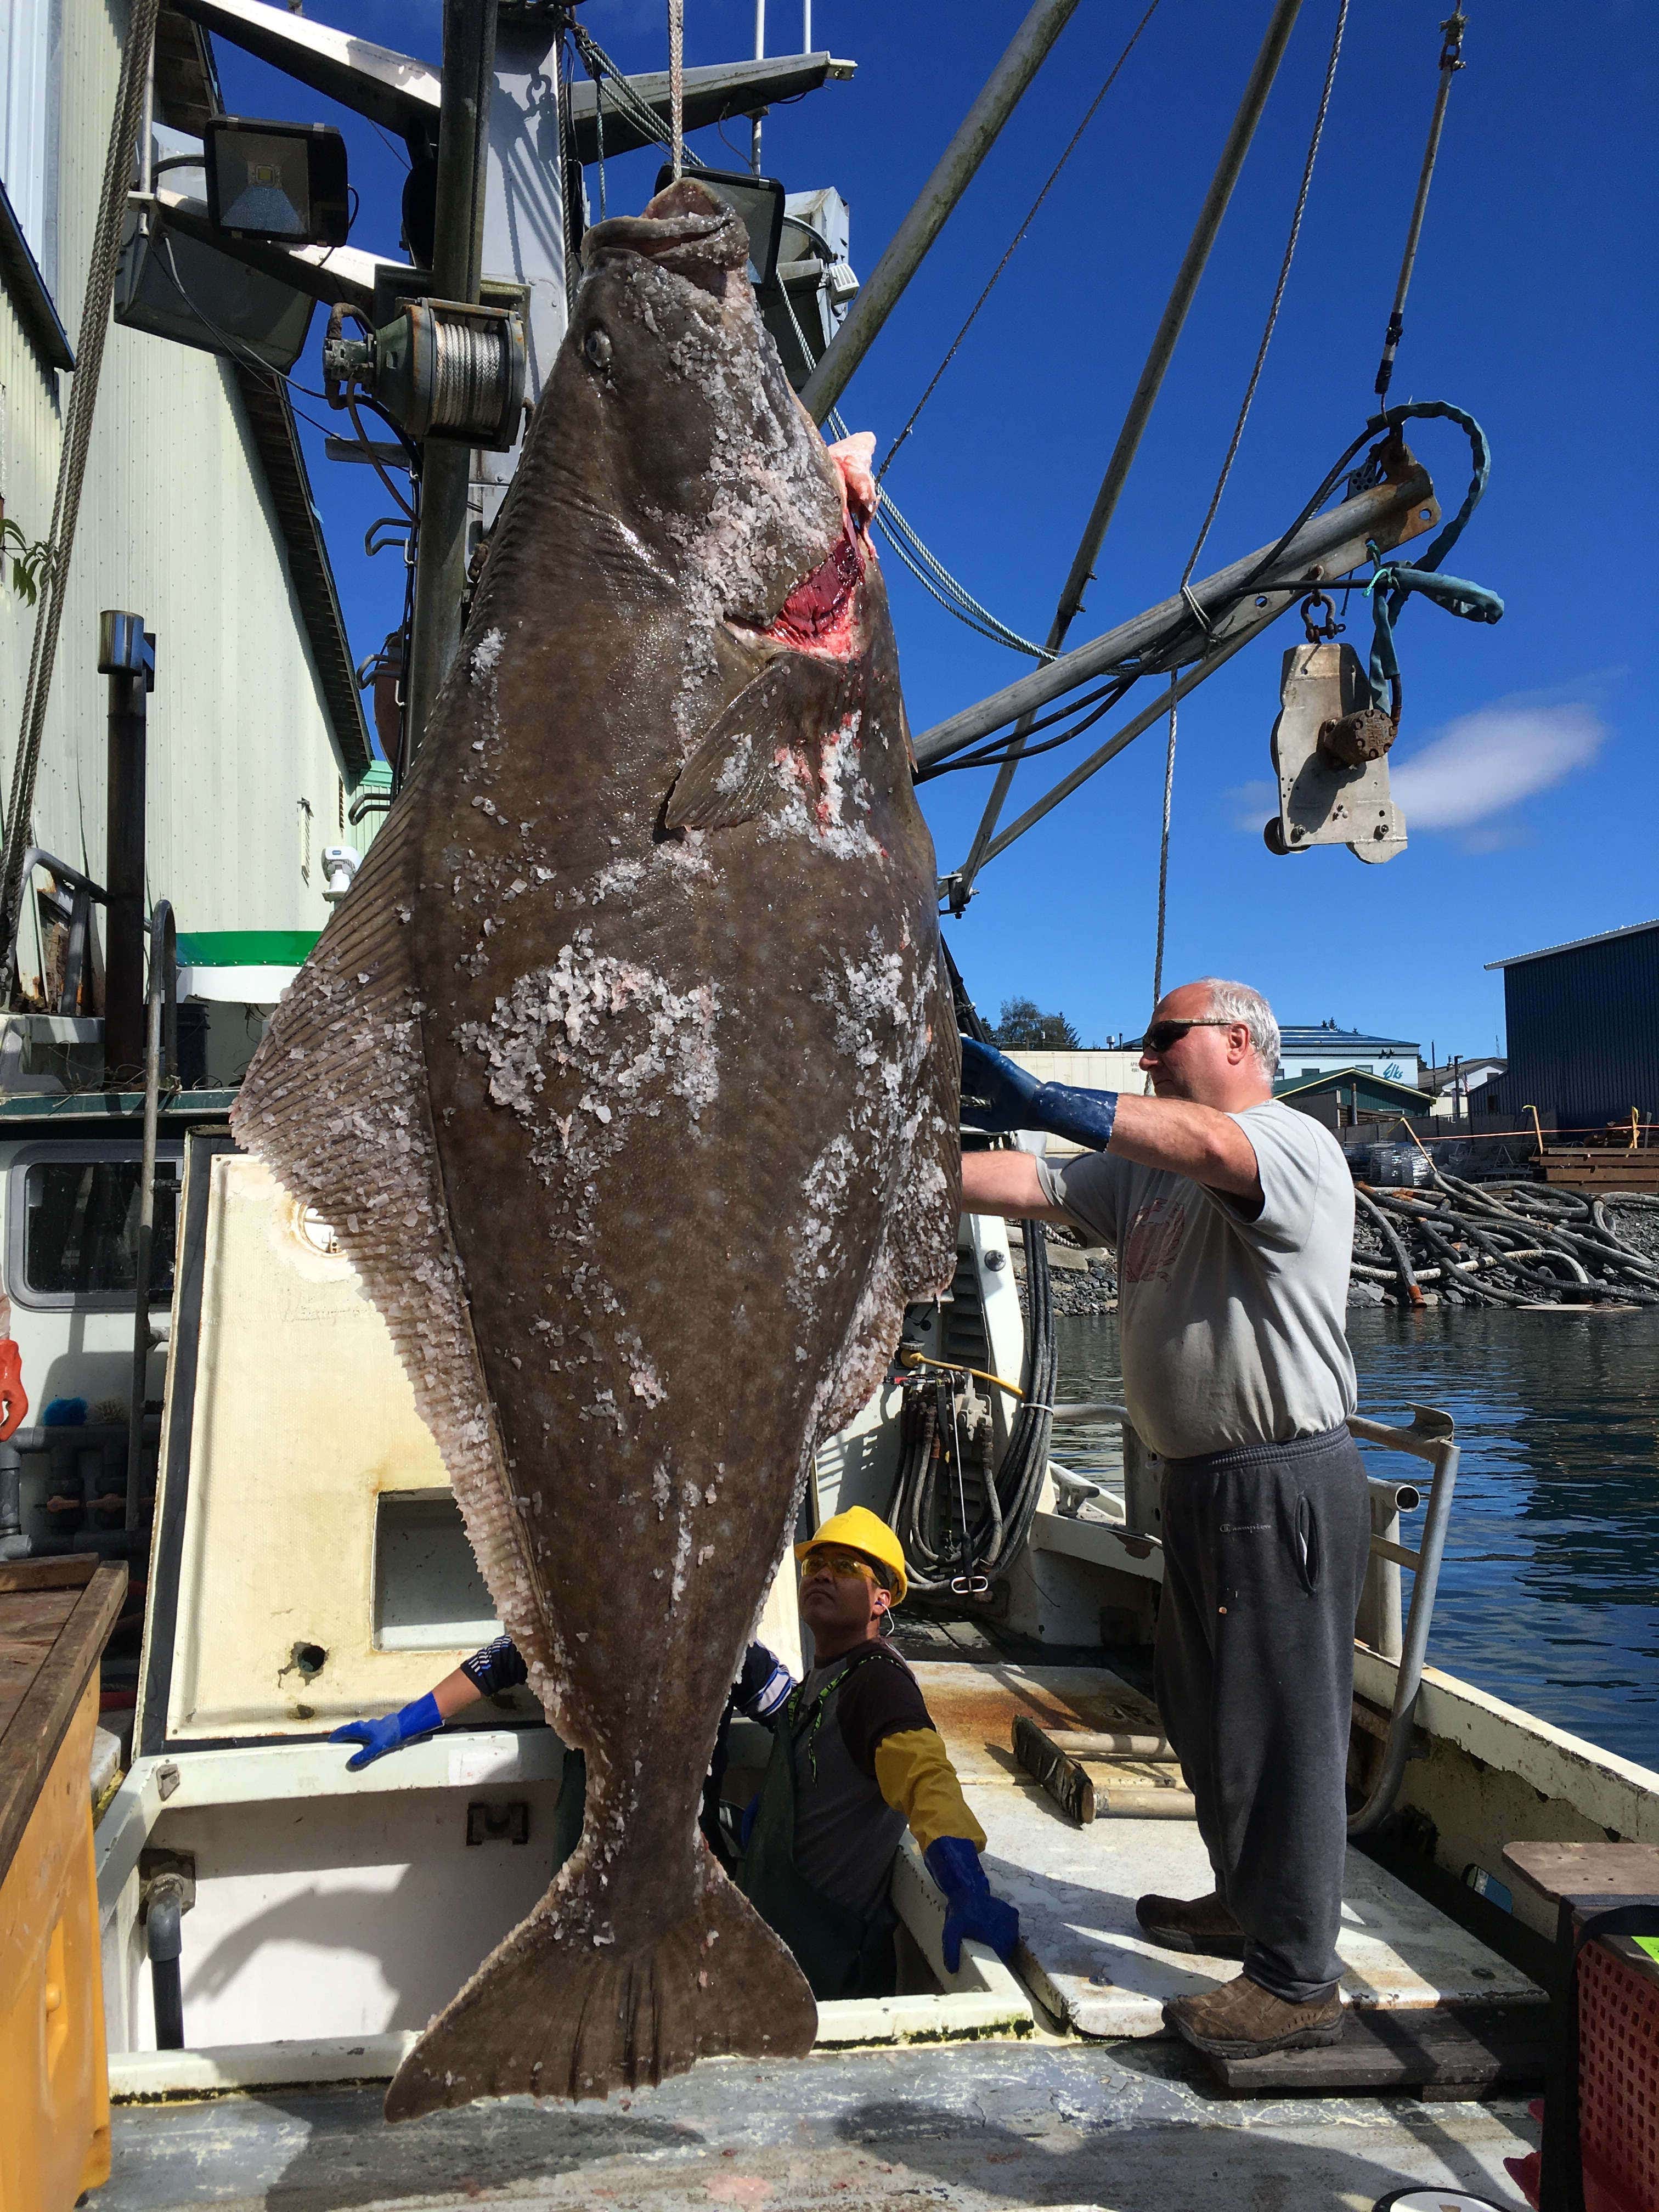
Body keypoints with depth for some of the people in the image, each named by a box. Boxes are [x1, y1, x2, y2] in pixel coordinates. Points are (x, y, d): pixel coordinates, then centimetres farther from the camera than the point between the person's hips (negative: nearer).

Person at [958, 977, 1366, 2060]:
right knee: (1204, 1716, 21)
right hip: (1199, 1484, 9)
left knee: (1281, 1726, -1)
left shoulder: (1295, 1144, -13)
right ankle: (1247, 1904, 40)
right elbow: (1026, 1187, 8)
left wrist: (1041, 1101, -42)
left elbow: (1211, 1146, -35)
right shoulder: (1141, 1168, 14)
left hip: (1287, 1486, -9)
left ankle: (1298, 1980, 12)